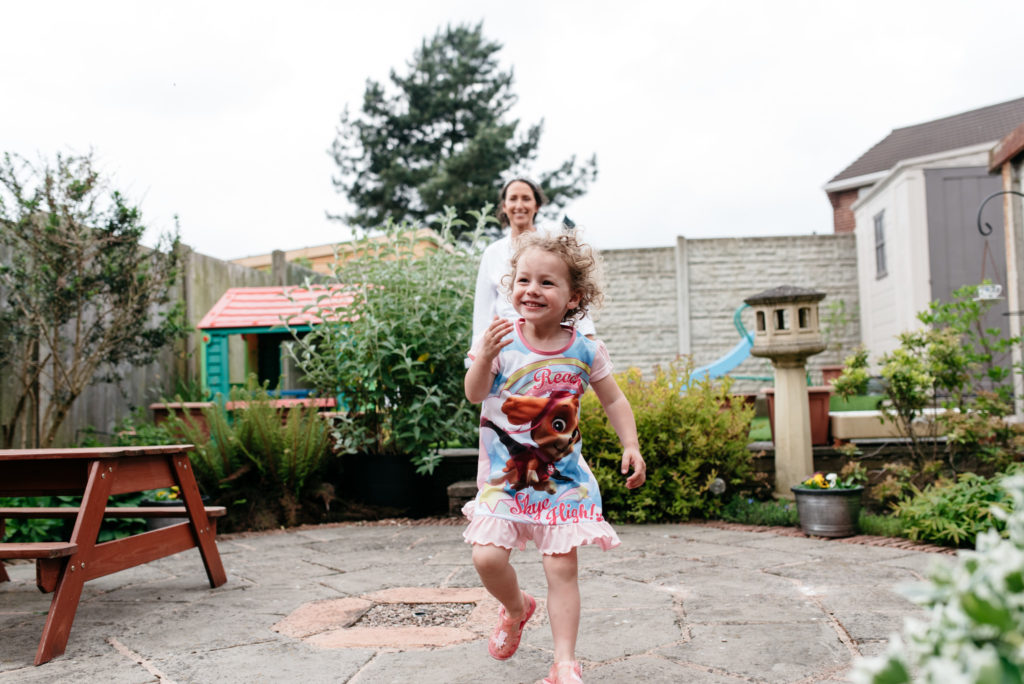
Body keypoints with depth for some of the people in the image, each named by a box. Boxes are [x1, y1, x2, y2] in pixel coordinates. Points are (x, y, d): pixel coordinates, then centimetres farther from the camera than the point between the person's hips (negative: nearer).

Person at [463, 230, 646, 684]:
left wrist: (631, 446, -3)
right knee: (487, 556, -9)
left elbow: (614, 400, 8)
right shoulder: (501, 340, -6)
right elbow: (475, 395, -11)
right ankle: (517, 609, 24)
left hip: (563, 477, 0)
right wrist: (485, 355, -29)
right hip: (504, 474, 0)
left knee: (561, 566, -5)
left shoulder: (585, 350, -3)